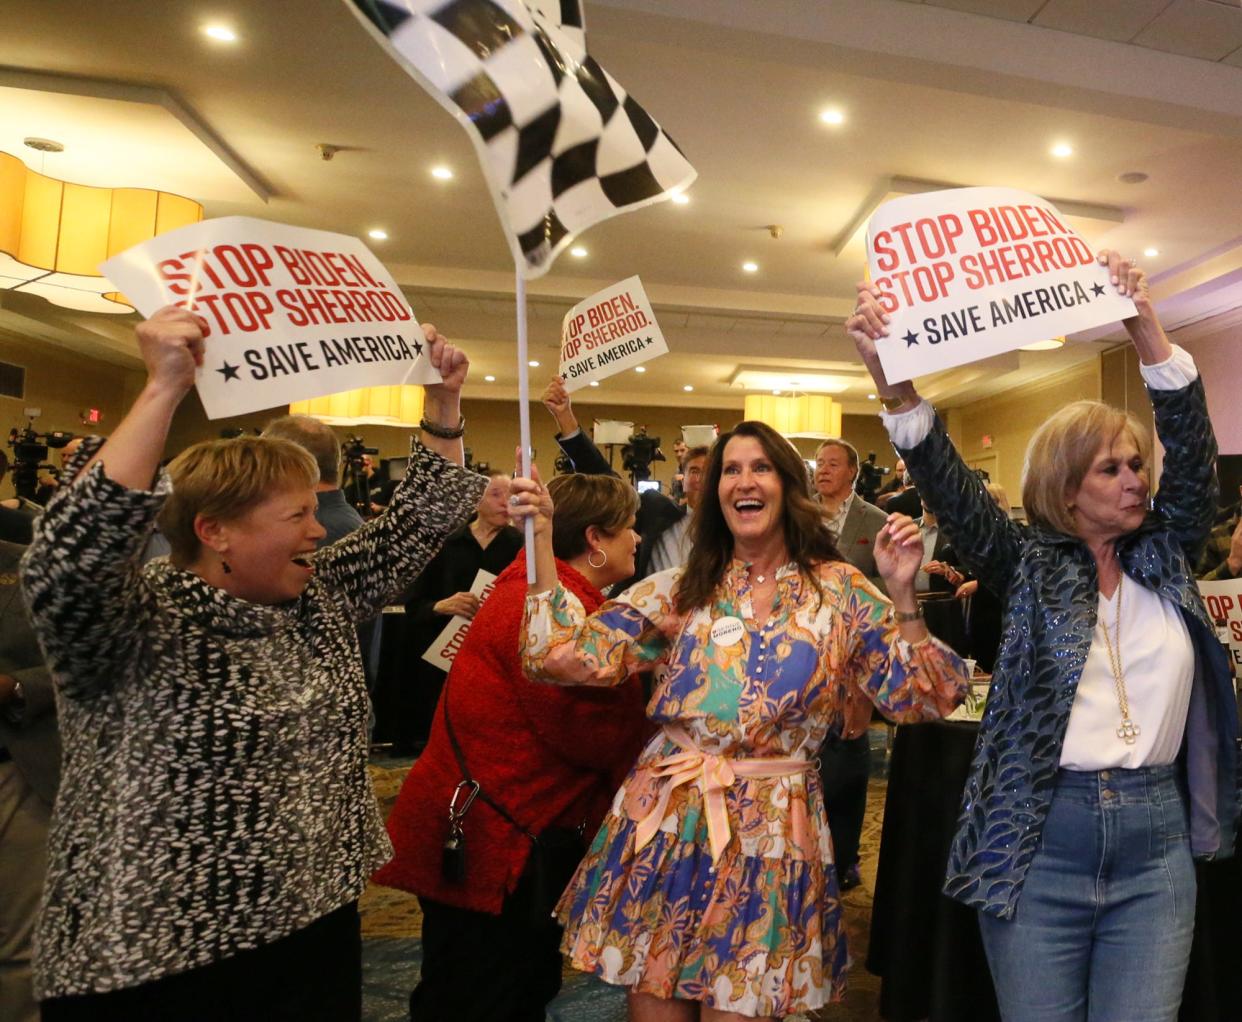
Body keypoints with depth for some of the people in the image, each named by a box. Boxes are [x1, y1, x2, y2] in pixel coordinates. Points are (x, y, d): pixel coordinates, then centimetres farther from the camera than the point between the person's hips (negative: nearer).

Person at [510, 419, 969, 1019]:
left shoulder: (840, 592, 0)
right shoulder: (679, 590, 2)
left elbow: (922, 700, -2)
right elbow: (565, 657, -5)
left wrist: (902, 596, -14)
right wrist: (541, 538, -10)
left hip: (770, 834, -1)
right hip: (664, 823, 2)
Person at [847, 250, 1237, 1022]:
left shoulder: (1164, 560, 8)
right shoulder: (1029, 566, -2)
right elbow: (951, 488, -15)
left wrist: (1147, 331, -16)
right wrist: (895, 383, -30)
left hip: (1156, 841, 3)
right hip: (1041, 841, -2)